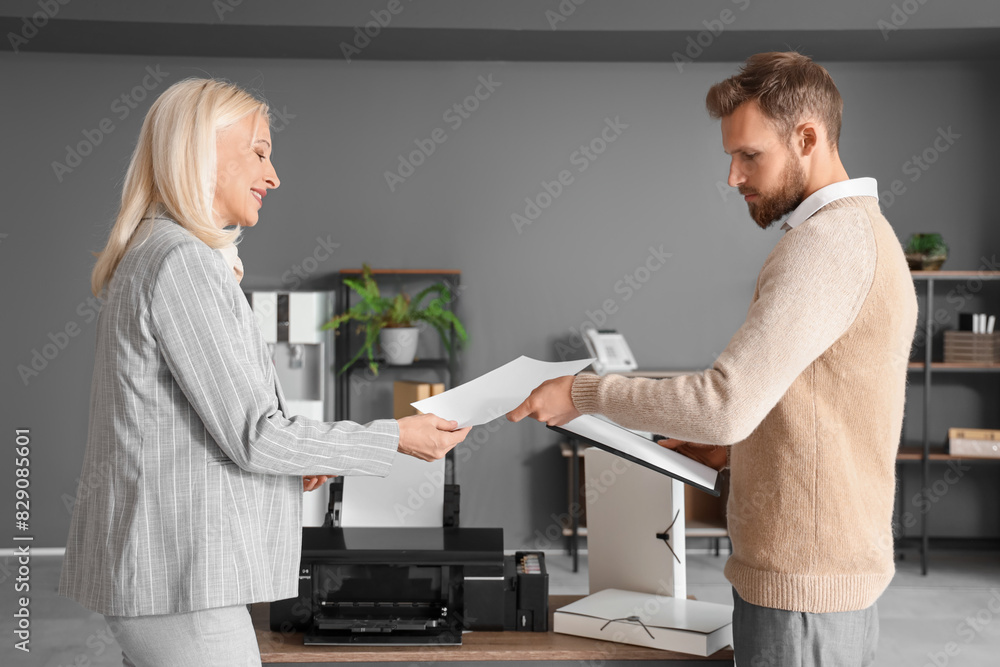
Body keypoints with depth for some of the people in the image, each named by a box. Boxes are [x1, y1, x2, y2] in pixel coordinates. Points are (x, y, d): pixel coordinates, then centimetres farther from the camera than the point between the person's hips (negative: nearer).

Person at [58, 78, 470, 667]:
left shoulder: (151, 254, 17)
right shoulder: (181, 261, -16)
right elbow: (251, 433, -18)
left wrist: (284, 460, 9)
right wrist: (398, 437, -11)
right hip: (178, 578, -10)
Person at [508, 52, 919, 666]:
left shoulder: (829, 239, -18)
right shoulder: (866, 228, 16)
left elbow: (727, 403, -26)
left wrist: (583, 392, -15)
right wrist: (733, 450, 10)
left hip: (801, 590, -10)